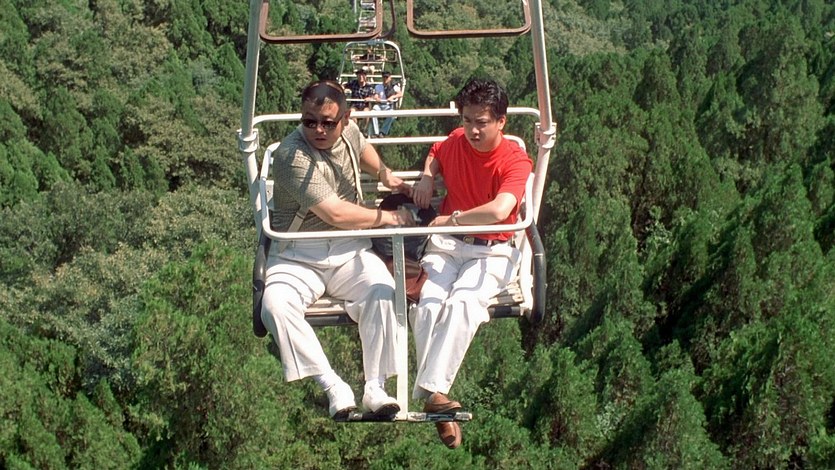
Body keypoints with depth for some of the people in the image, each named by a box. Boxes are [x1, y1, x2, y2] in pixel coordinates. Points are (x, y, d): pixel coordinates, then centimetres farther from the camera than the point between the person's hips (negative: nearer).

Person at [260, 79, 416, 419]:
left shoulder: (347, 131, 5)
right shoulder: (292, 157, -18)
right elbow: (336, 214, -20)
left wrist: (387, 177, 36)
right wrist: (390, 217, -8)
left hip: (349, 250, 4)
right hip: (298, 256, -4)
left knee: (383, 290, -28)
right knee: (275, 305, -33)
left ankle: (376, 388, -23)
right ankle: (333, 387, -30)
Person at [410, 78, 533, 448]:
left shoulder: (515, 161, -13)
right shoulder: (456, 142, 4)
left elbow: (499, 211, -31)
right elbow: (434, 154, 31)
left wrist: (452, 219, -19)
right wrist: (427, 176, 9)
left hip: (491, 251, -4)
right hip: (447, 243, 4)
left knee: (462, 304, -33)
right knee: (428, 305, -25)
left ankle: (431, 390, -33)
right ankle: (433, 393, -24)